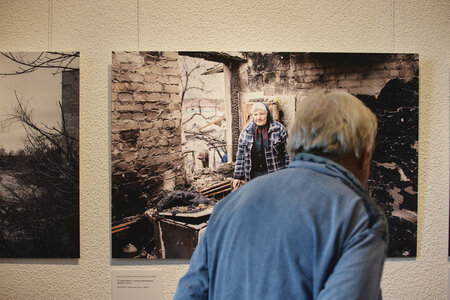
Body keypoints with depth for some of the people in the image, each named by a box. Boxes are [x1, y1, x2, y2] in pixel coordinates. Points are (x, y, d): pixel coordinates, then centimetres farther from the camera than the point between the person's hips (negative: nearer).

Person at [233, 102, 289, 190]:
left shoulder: (278, 129, -3)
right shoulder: (246, 131, 5)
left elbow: (287, 152, -1)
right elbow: (240, 155, 9)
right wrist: (237, 176, 5)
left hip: (274, 175, -2)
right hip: (253, 175, 3)